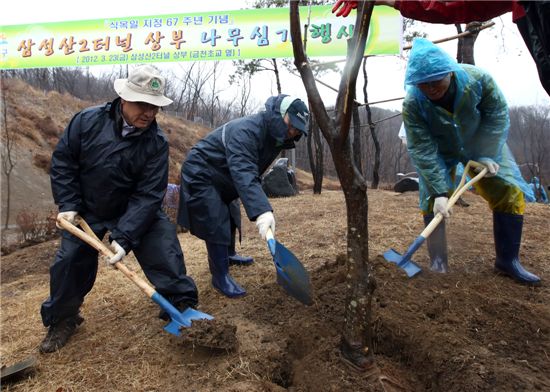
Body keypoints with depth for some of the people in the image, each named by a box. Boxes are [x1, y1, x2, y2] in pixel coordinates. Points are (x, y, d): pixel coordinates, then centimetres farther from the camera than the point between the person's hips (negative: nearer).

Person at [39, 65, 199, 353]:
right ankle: (62, 319, 29)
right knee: (69, 261, 4)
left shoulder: (156, 142, -20)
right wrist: (68, 205, -11)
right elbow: (63, 161, -5)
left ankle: (182, 305, 8)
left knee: (164, 249, -13)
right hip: (87, 211, 2)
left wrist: (125, 236, -31)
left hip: (136, 210, -1)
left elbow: (148, 195, -24)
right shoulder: (87, 121, -16)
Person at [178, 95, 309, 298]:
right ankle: (220, 276, 3)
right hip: (201, 175, -9)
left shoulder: (275, 137, -4)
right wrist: (261, 210, -59)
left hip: (223, 179, 10)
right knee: (216, 225, -11)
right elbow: (243, 174, -48)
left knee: (230, 218, 22)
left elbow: (252, 172, 11)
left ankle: (228, 256, 45)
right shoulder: (246, 130, -34)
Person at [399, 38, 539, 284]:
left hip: (482, 143, 2)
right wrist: (439, 192, -38)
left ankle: (508, 260, 6)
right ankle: (438, 264, 2)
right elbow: (422, 151, -33)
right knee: (432, 200, -13)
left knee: (510, 191, -6)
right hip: (438, 151, -1)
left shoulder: (477, 78, -30)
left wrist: (486, 155, -22)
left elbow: (497, 115, -15)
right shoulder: (412, 104, -33)